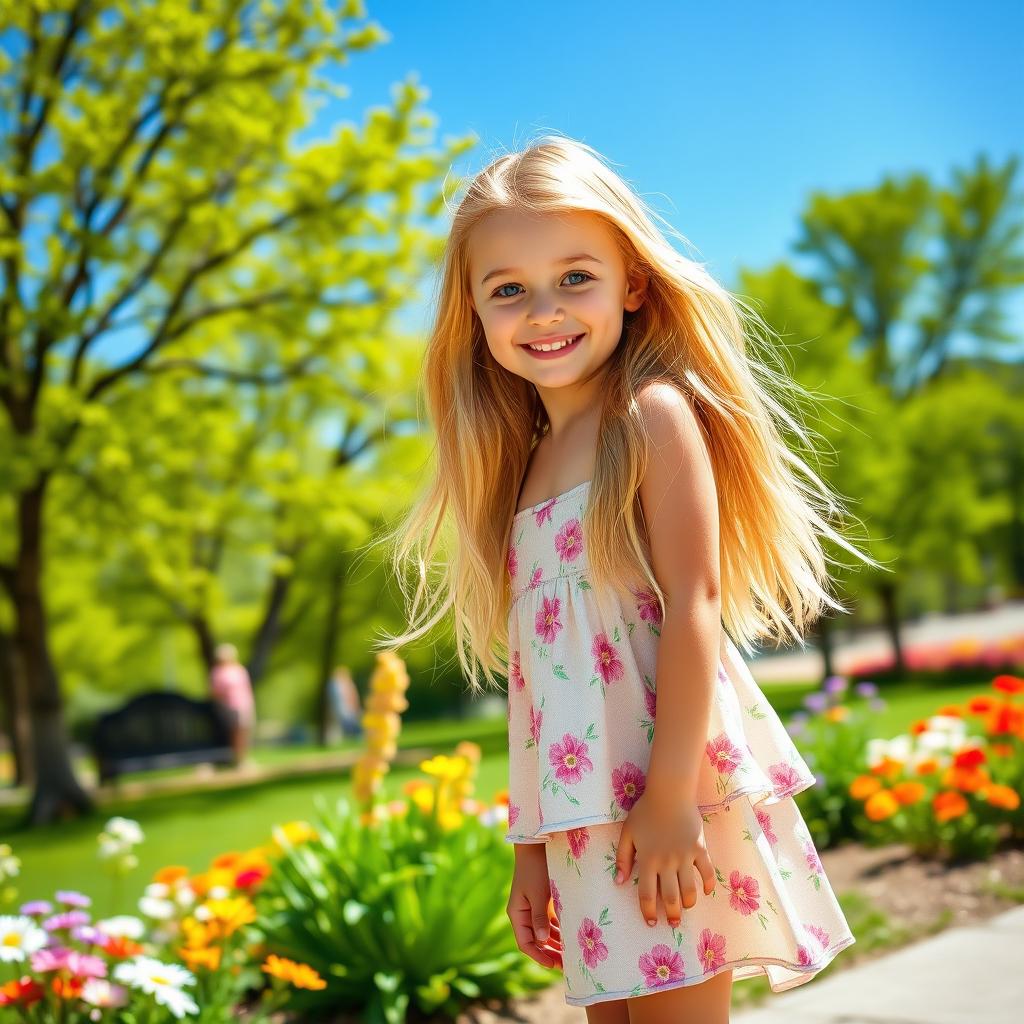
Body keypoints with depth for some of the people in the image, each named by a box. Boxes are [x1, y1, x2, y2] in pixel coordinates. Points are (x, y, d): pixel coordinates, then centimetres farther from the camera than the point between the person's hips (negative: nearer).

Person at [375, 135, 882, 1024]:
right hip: (585, 814, 7)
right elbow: (537, 671, 14)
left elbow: (694, 606, -14)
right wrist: (531, 847, 13)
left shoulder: (654, 413, -5)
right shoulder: (526, 462, 14)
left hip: (669, 793, -7)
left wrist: (671, 797, -20)